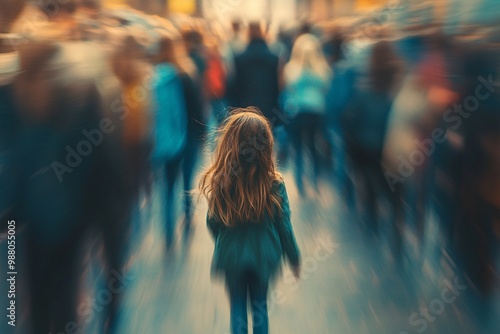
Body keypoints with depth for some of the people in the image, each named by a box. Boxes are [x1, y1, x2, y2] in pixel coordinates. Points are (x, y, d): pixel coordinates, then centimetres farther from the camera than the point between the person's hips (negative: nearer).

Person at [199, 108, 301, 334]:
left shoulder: (219, 182, -19)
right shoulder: (274, 184, -19)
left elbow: (213, 224, -6)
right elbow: (284, 227, -11)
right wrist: (294, 259, 6)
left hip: (232, 255, -1)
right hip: (263, 254, 1)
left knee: (238, 306, 20)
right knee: (260, 305, 24)